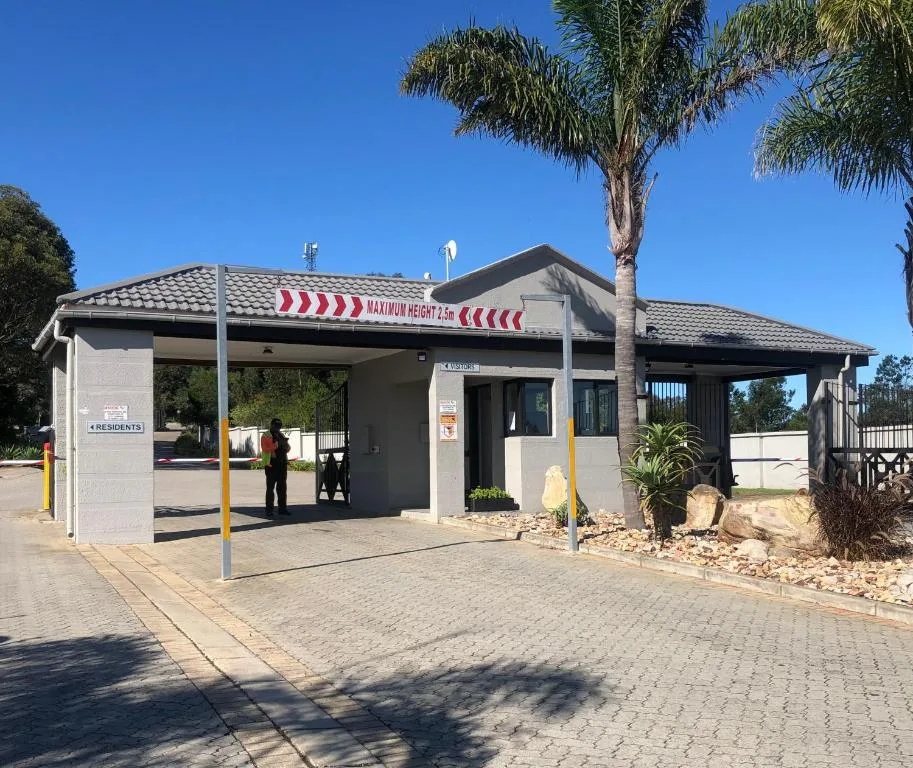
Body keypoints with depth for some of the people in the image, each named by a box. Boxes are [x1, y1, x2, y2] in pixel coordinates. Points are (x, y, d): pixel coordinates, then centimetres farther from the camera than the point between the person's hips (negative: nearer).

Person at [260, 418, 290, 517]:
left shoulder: (281, 435, 18)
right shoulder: (265, 436, -3)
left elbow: (287, 448, 24)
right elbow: (265, 449, -16)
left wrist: (285, 444, 2)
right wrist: (277, 444, -23)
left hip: (282, 464, 6)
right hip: (271, 465, -6)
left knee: (282, 487, 10)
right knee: (270, 487, -4)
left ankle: (282, 508, 16)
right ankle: (269, 509, -1)